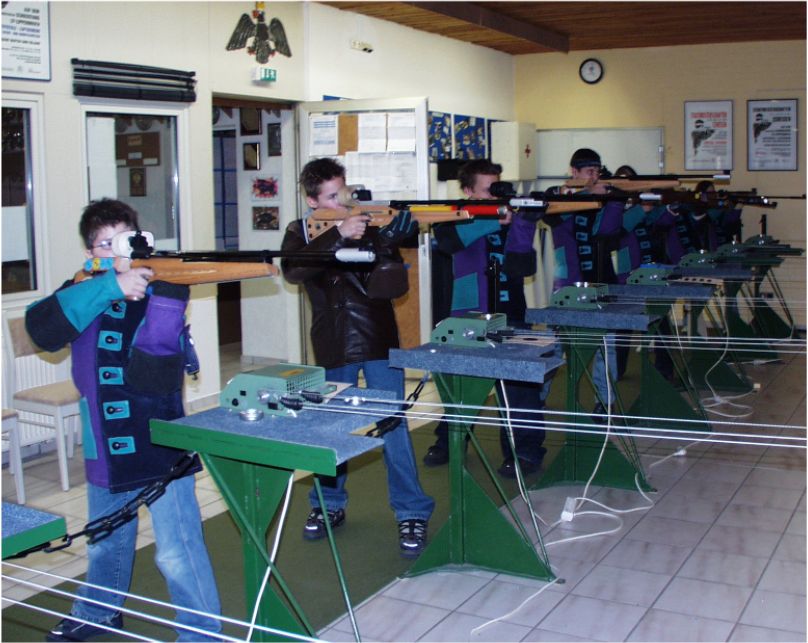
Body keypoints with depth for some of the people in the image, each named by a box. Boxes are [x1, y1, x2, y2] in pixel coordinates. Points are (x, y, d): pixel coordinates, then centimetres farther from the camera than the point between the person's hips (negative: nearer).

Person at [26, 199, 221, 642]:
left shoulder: (162, 288, -10)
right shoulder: (84, 290, 1)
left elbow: (148, 372, -25)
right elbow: (41, 328, -20)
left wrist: (164, 293, -38)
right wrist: (109, 286, -29)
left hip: (159, 445, -5)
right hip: (105, 450, 5)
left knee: (177, 552, -4)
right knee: (105, 542, 26)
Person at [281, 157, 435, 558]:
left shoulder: (369, 224, -1)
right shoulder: (300, 233, 3)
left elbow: (393, 286, -7)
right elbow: (293, 270, -20)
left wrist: (390, 245, -26)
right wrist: (338, 236, -29)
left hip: (378, 341, -2)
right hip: (332, 346, 2)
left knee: (392, 425, -2)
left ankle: (412, 513, 9)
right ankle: (330, 505, 31)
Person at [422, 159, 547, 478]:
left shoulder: (512, 217, 7)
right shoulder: (458, 218, 4)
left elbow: (524, 267, -4)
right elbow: (447, 240, -21)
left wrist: (522, 225, -19)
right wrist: (496, 220, -27)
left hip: (510, 314, 1)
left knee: (520, 381, -5)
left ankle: (525, 451, 5)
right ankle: (448, 443, 28)